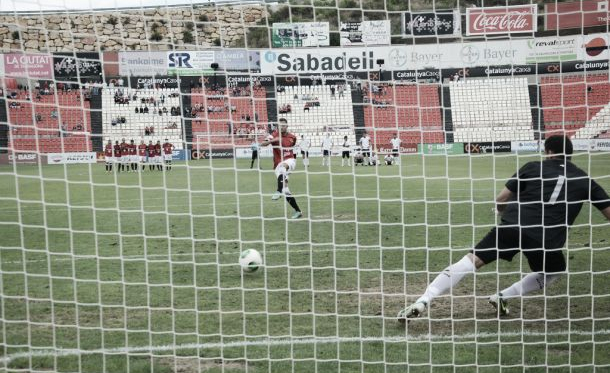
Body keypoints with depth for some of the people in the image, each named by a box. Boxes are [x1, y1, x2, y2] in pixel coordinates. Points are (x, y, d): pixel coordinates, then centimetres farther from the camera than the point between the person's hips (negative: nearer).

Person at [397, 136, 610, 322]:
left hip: (512, 225, 0)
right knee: (554, 272, 30)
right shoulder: (584, 180, 18)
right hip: (547, 239, 0)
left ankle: (423, 301, -16)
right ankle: (504, 297, 12)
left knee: (470, 261, 0)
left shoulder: (533, 167, 15)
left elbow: (500, 201, 15)